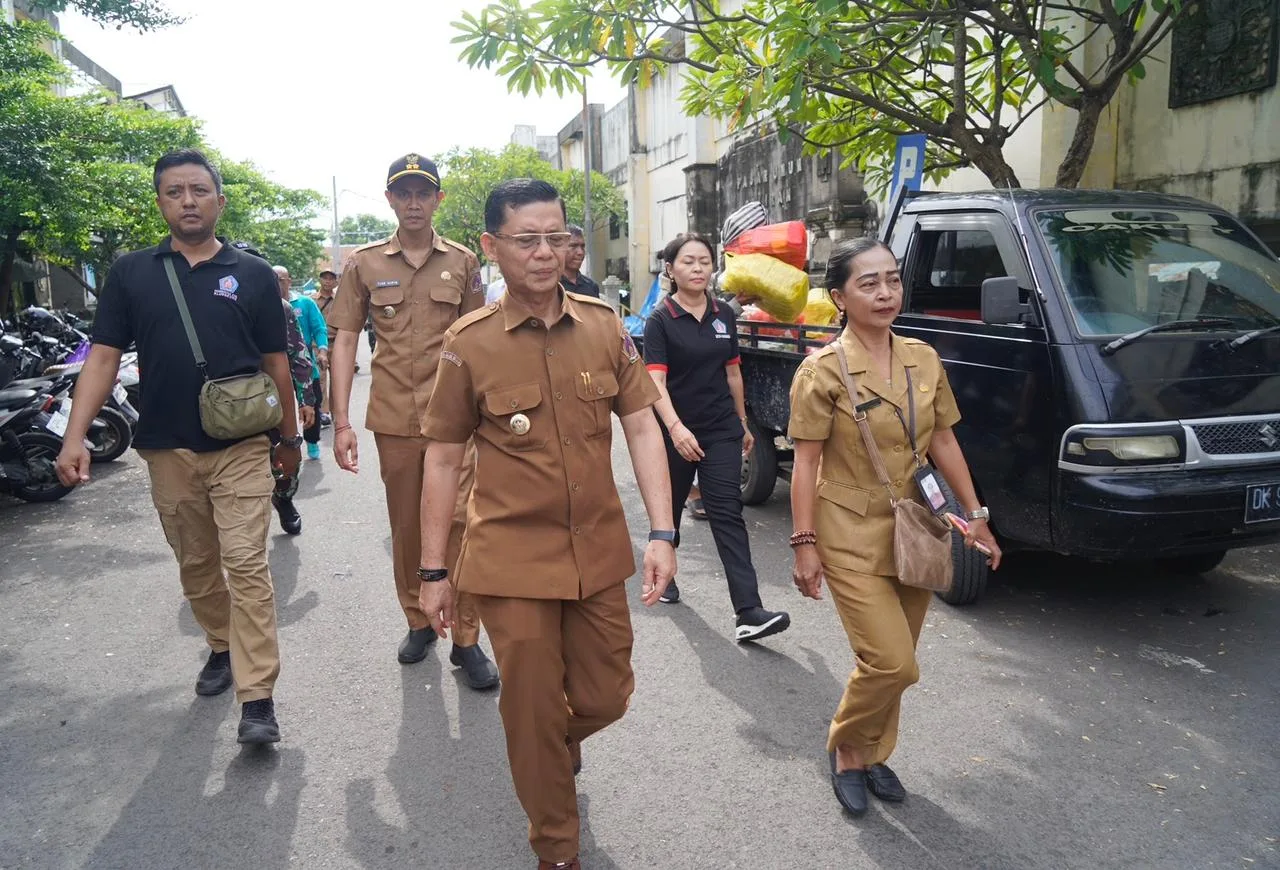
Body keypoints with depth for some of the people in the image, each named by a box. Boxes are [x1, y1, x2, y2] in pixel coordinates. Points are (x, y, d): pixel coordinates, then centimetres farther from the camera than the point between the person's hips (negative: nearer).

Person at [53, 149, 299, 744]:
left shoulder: (253, 274, 2)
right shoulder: (130, 273, 5)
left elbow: (275, 362, 7)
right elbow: (103, 356, 1)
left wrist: (290, 437, 11)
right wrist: (74, 438, -9)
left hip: (242, 447, -2)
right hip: (168, 449, 3)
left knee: (246, 566, -7)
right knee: (195, 566, 16)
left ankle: (257, 698, -3)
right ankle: (223, 648, 37)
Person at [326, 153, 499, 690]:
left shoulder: (462, 262, 6)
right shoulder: (364, 264, 6)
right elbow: (344, 340, 4)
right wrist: (341, 422, -2)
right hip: (393, 417, 1)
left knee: (459, 521, -4)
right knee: (405, 526, 11)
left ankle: (466, 640, 6)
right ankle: (418, 622, 30)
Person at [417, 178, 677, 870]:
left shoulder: (604, 326, 0)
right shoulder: (468, 344, -7)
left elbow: (641, 427, 1)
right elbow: (443, 460, -2)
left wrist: (661, 534, -6)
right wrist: (434, 571, 0)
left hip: (600, 552, 3)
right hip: (513, 561, -2)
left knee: (606, 698, 15)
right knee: (534, 715, 9)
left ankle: (564, 741, 52)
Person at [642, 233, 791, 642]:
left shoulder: (724, 315, 5)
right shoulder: (660, 320, -9)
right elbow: (656, 381, -19)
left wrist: (743, 423, 18)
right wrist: (675, 427, -34)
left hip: (722, 430, 3)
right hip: (676, 432, -2)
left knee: (728, 513, -6)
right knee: (670, 508, 16)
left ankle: (748, 612, -12)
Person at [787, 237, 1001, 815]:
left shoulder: (924, 360, 3)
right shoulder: (823, 371, -11)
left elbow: (943, 442, 10)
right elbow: (806, 462, -11)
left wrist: (975, 515, 9)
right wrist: (805, 542, -13)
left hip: (913, 534, 5)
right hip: (852, 538, -5)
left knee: (890, 664, 13)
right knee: (892, 664, -9)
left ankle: (873, 755, 36)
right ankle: (844, 745, 20)